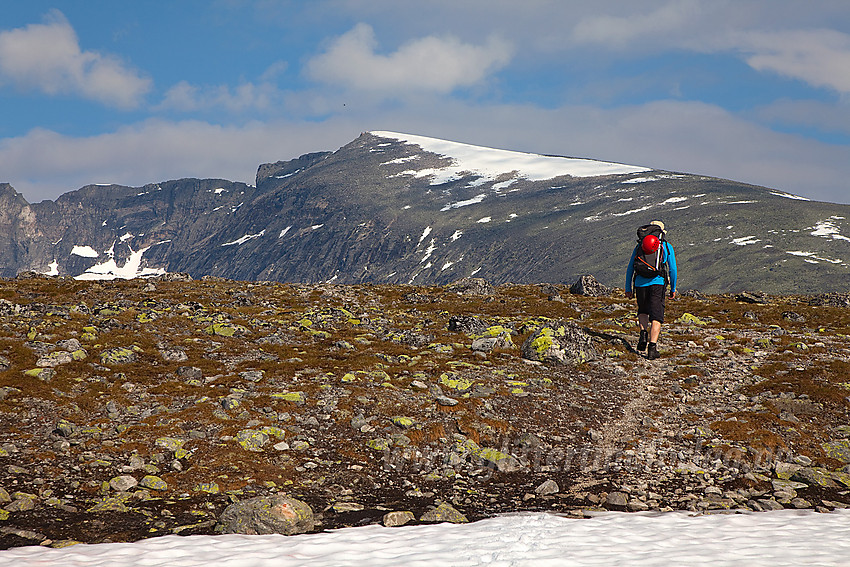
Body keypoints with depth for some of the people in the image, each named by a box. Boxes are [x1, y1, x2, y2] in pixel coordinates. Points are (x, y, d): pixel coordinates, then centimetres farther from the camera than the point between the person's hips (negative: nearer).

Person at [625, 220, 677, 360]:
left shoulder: (639, 246, 14)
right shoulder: (667, 247, 8)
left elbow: (630, 268, 12)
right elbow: (672, 269, 7)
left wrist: (628, 288, 16)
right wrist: (673, 289, 17)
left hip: (640, 284, 2)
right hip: (658, 283, -2)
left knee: (643, 311, 25)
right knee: (656, 316, -2)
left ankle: (644, 333, 0)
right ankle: (652, 346, -14)